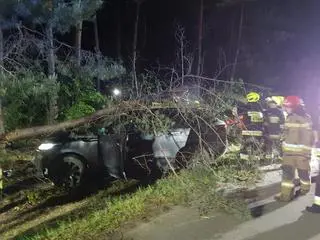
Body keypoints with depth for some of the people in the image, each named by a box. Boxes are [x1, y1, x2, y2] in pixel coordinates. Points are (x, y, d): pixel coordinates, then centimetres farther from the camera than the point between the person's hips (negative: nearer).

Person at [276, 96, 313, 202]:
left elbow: (308, 137, -12)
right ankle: (286, 194, 14)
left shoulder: (305, 119, -10)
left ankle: (305, 187, 25)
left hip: (301, 152, -6)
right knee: (287, 172, 7)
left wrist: (307, 152, -12)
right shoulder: (289, 118, 9)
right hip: (289, 151, 6)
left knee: (303, 171, 7)